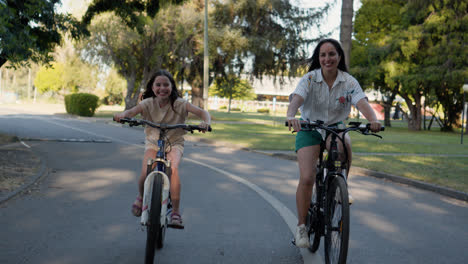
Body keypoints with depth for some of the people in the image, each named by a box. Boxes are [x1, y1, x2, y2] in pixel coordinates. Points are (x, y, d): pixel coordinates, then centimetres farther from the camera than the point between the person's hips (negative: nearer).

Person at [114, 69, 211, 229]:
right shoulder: (148, 103, -6)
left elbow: (202, 112, -16)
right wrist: (122, 115, -44)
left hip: (174, 143, -1)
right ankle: (141, 197, 16)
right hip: (153, 143, 1)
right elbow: (132, 111, -21)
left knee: (173, 169, -31)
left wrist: (206, 122, -39)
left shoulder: (179, 104, -10)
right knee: (145, 173, -22)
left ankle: (176, 212, -23)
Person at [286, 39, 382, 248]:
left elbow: (362, 103, -26)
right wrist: (290, 116, -54)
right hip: (309, 129, -1)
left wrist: (373, 120, -47)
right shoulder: (309, 79, -15)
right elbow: (296, 99, -31)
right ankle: (301, 226, 3)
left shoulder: (348, 82, -11)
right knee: (307, 178, -14)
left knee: (345, 143, -35)